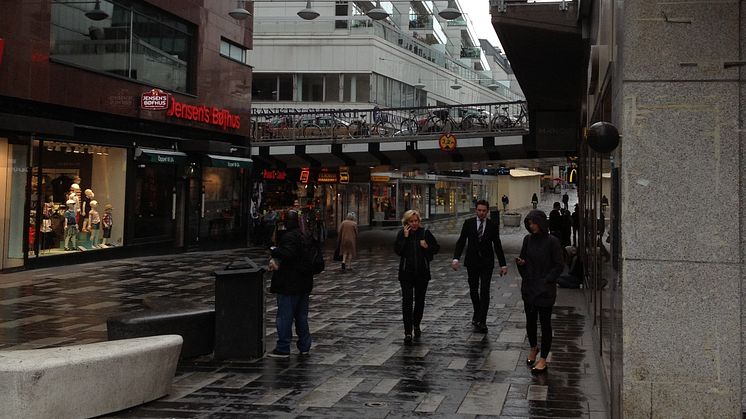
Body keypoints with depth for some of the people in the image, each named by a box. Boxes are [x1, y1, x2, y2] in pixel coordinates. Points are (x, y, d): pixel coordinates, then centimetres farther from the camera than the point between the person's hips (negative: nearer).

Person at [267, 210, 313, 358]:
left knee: (285, 316, -1)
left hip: (289, 284, -9)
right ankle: (304, 346, 21)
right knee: (301, 316, 16)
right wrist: (275, 259, 1)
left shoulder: (289, 236, -18)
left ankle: (283, 348, 4)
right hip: (303, 283, 9)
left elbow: (287, 253, -31)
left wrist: (273, 251, -13)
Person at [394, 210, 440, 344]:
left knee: (420, 300, 13)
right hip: (406, 273, -2)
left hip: (422, 272, 2)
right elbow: (397, 251, -11)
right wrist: (405, 237, -17)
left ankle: (416, 325, 35)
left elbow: (437, 247, 6)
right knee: (407, 301, -8)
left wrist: (427, 247, -13)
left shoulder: (425, 233, -1)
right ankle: (408, 333, -11)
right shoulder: (401, 234, -2)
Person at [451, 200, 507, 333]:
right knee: (473, 291, 12)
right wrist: (456, 258, -14)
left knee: (484, 292, -9)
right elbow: (461, 242, -2)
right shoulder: (468, 223, 0)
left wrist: (503, 264, 1)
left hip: (487, 263, -1)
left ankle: (481, 322, -10)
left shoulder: (493, 225, -1)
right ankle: (477, 313, 36)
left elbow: (497, 245, 3)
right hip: (472, 262, 2)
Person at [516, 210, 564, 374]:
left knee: (545, 323, 2)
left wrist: (546, 281, -14)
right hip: (529, 287, 5)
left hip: (545, 289, -5)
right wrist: (520, 263, -9)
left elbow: (559, 266, -8)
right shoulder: (528, 239, 4)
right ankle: (533, 348, 38)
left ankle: (543, 359, 10)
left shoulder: (552, 241, -11)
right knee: (530, 320, 14)